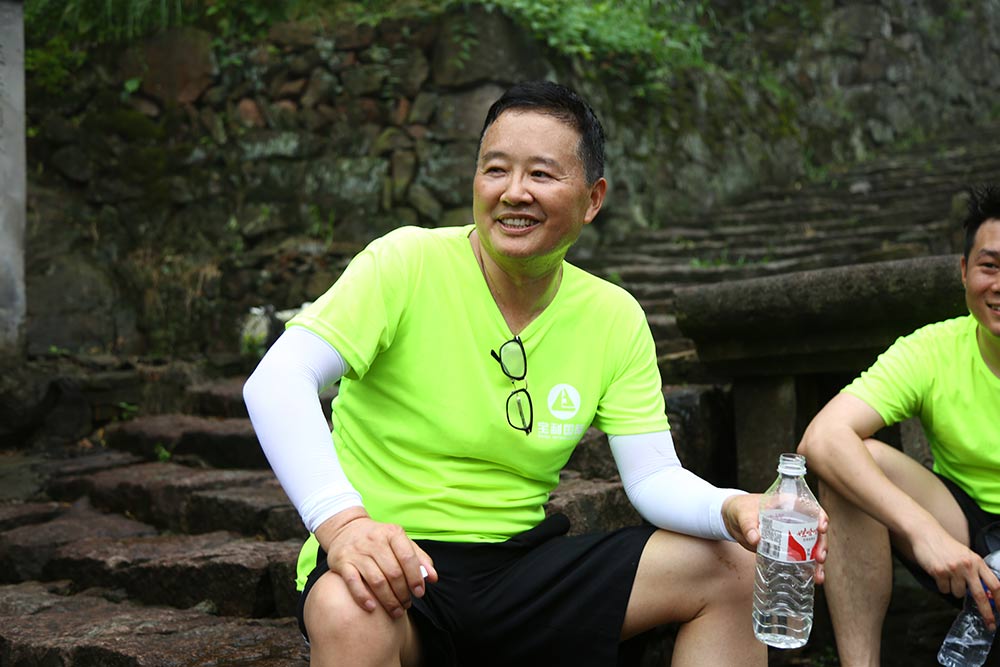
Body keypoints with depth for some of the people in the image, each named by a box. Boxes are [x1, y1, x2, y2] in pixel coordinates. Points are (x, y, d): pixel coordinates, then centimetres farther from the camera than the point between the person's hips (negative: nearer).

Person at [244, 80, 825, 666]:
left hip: (524, 565, 5)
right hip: (393, 568, -4)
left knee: (733, 568, -4)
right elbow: (276, 382, -22)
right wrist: (341, 520, -38)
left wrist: (731, 508, -22)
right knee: (349, 614, -40)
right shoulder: (407, 262, -11)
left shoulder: (615, 318, 3)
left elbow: (653, 476, 1)